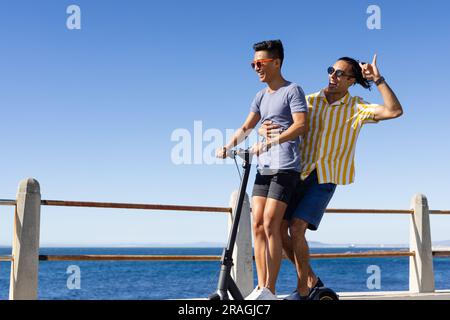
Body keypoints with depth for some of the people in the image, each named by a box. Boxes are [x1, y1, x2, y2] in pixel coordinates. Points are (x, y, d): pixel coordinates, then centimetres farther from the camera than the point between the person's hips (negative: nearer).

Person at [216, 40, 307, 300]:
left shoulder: (292, 90, -3)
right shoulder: (261, 96, 18)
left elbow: (301, 125, -15)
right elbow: (246, 127, 20)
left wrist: (269, 143, -25)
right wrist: (228, 146, 2)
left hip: (286, 168, -7)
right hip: (264, 168, 7)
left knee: (270, 224, -14)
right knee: (258, 225, 0)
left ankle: (270, 291, -10)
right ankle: (261, 288, 5)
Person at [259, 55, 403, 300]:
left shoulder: (355, 108, -1)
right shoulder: (309, 101, 7)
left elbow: (395, 111, -16)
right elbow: (269, 124, 4)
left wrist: (377, 79, -18)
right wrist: (265, 129, -20)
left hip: (324, 179, -4)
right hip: (297, 174, 4)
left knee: (296, 228, -17)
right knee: (279, 227, -4)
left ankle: (302, 291, 0)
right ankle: (311, 279, 16)